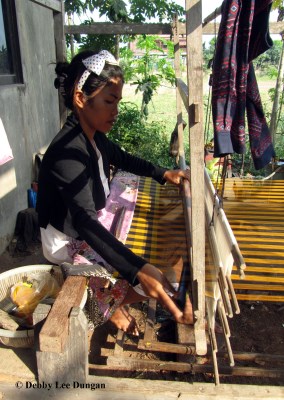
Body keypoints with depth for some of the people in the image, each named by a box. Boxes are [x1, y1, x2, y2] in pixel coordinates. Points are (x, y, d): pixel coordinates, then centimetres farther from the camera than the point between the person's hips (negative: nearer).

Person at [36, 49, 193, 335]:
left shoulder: (94, 137, -4)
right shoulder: (67, 152, -32)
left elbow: (123, 159, 16)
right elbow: (84, 222, -41)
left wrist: (164, 174, 4)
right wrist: (138, 269, -47)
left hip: (89, 228, 9)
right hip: (68, 243, -9)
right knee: (155, 283, -14)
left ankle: (112, 304, 21)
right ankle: (110, 307, 12)